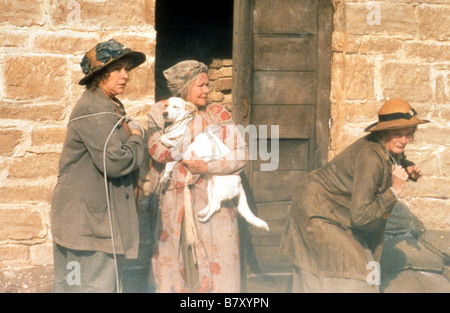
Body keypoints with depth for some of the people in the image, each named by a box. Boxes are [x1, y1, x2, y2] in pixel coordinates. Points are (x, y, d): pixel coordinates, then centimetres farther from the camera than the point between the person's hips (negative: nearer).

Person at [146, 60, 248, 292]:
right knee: (172, 267, 6)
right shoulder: (160, 113, 5)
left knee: (216, 270, -3)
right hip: (173, 208, 1)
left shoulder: (216, 114, 4)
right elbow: (159, 151, -12)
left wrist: (207, 167, -16)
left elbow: (241, 155, -4)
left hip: (212, 202, -1)